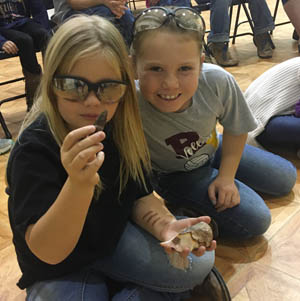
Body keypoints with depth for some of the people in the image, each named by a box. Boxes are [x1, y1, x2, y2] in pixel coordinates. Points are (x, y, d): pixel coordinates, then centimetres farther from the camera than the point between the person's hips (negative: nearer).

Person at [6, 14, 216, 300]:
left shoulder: (122, 128, -10)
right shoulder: (34, 147, -27)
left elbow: (140, 197, -3)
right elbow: (48, 252, -29)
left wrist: (165, 225, -26)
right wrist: (78, 184, -47)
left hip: (116, 234, 4)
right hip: (58, 269, -3)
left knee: (199, 262, -11)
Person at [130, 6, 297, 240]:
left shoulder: (218, 82, -32)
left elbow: (236, 129, -10)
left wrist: (226, 176, -9)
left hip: (212, 150, 5)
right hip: (172, 174, -4)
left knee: (285, 180, 17)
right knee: (255, 220, -16)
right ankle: (182, 209, 5)